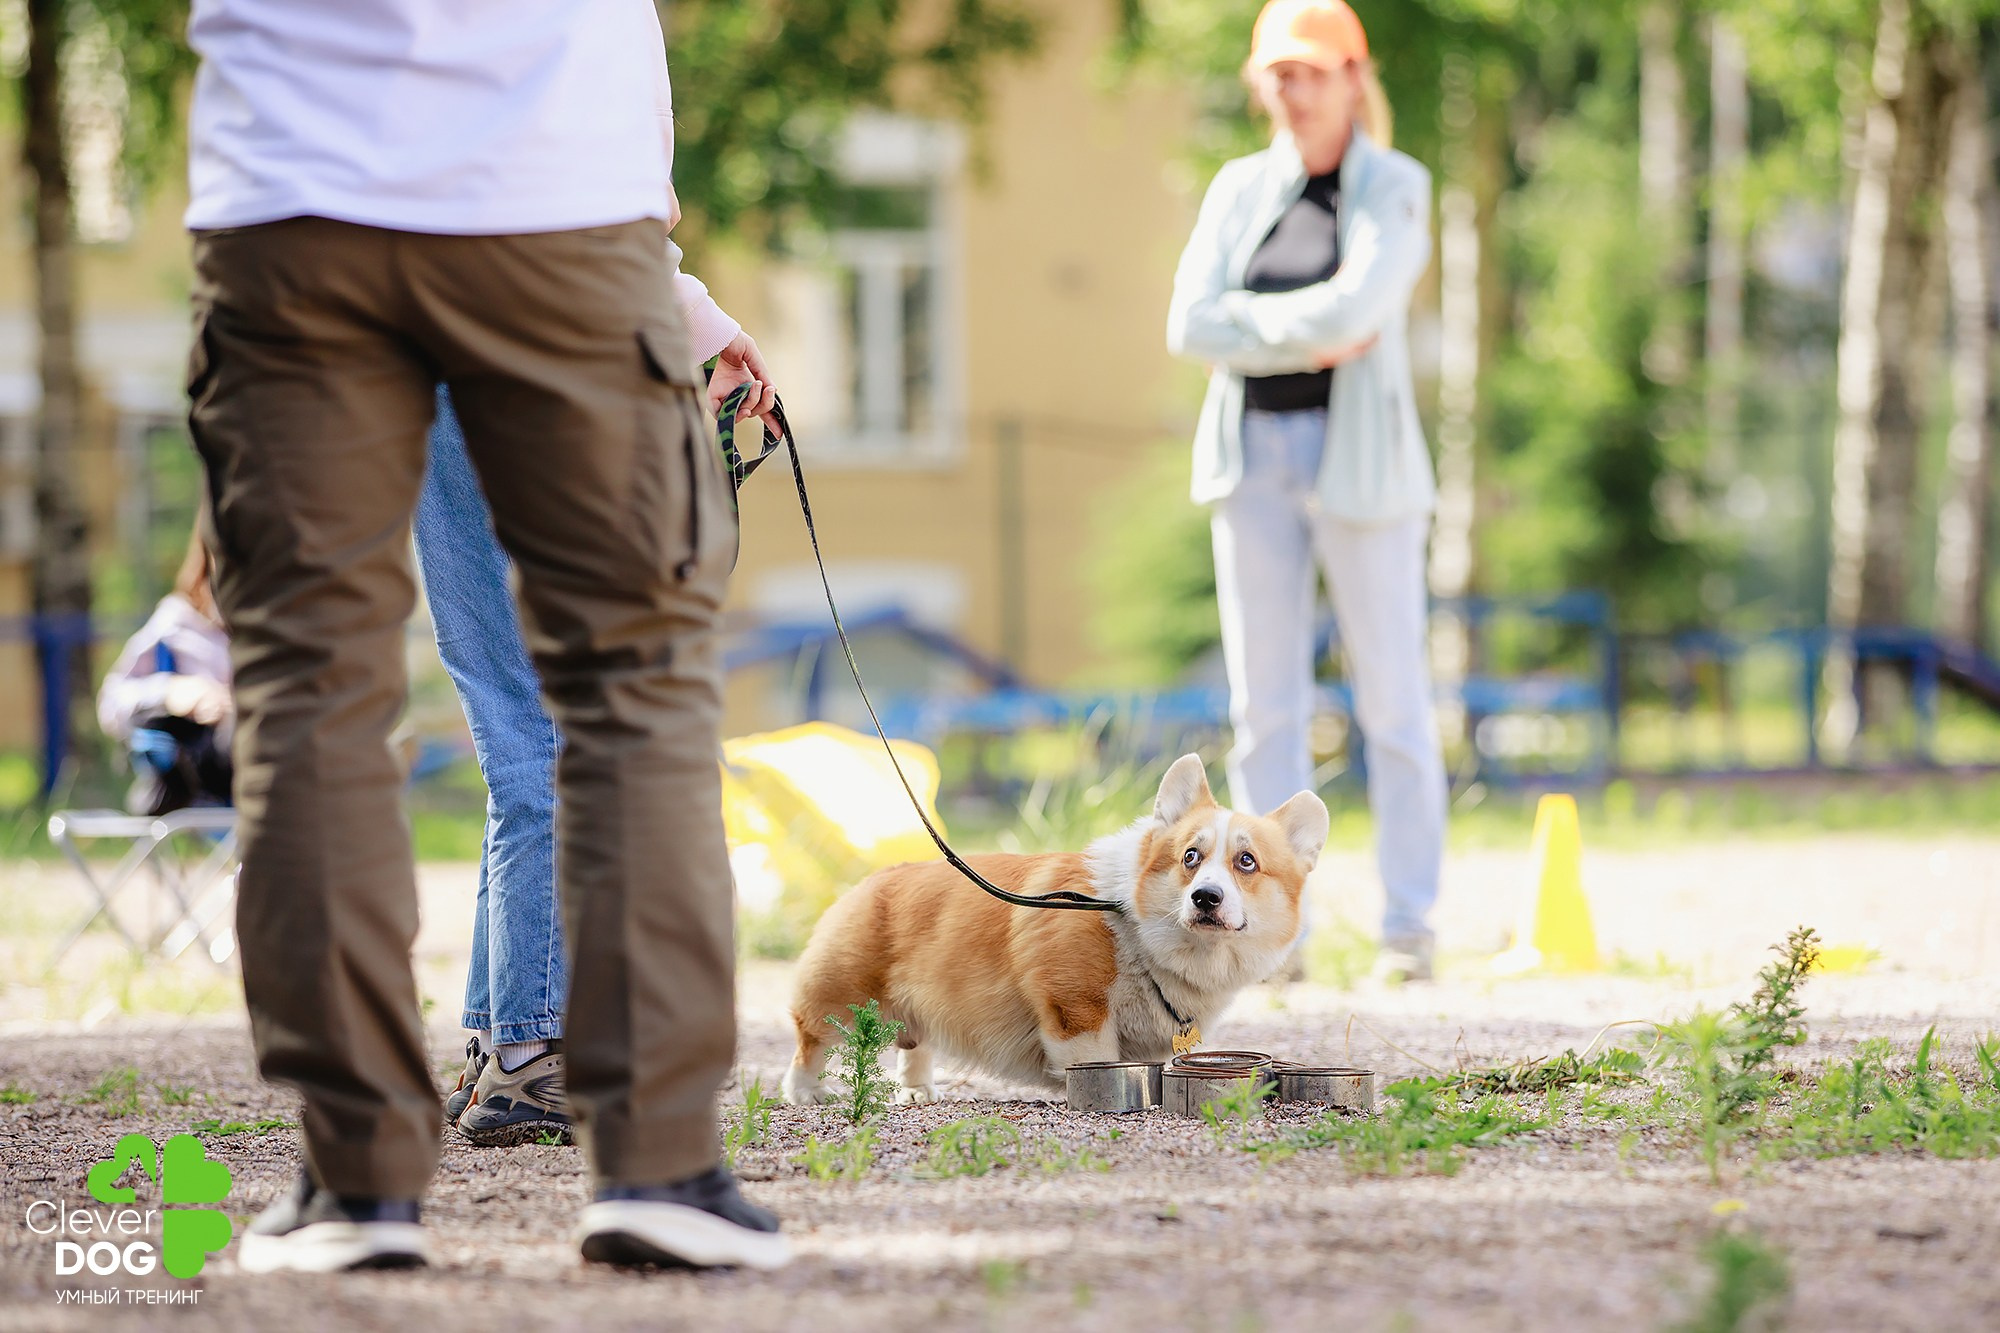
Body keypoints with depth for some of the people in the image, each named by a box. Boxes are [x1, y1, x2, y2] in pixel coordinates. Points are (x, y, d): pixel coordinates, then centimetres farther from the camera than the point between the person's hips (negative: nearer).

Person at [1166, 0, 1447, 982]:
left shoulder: (1394, 189, -2)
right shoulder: (1239, 189, 10)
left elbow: (1356, 305, -18)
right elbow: (1191, 326, -2)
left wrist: (1249, 321, -8)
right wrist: (1311, 343, -10)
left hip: (1358, 454, -4)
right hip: (1251, 454, 4)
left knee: (1391, 697, -1)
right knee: (1265, 705, 3)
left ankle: (1408, 924, 6)